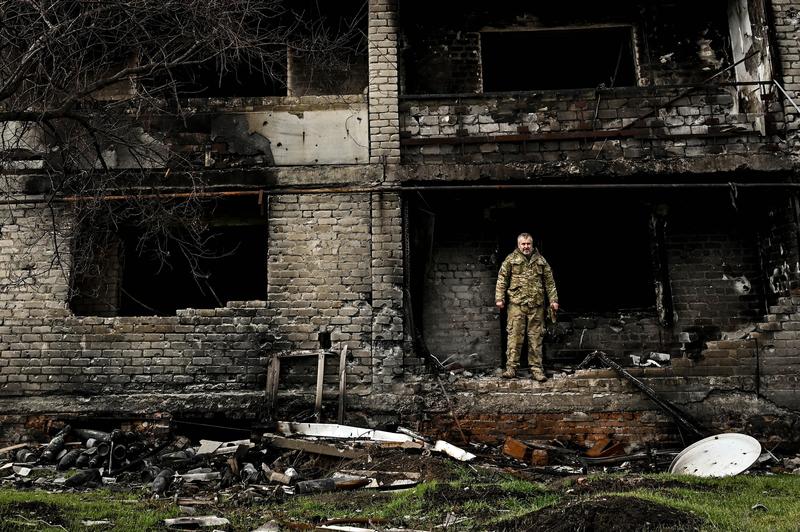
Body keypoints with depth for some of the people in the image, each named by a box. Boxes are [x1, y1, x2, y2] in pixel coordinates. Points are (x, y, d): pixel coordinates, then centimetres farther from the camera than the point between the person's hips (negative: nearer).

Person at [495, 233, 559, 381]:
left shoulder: (541, 261, 13)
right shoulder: (510, 260, 6)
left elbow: (549, 282, 15)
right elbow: (502, 280, 3)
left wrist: (553, 300, 8)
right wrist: (499, 298, -5)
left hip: (537, 305, 2)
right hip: (516, 304, -2)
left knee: (536, 338, 4)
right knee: (515, 337, -5)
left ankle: (536, 369, 9)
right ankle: (511, 368, -1)